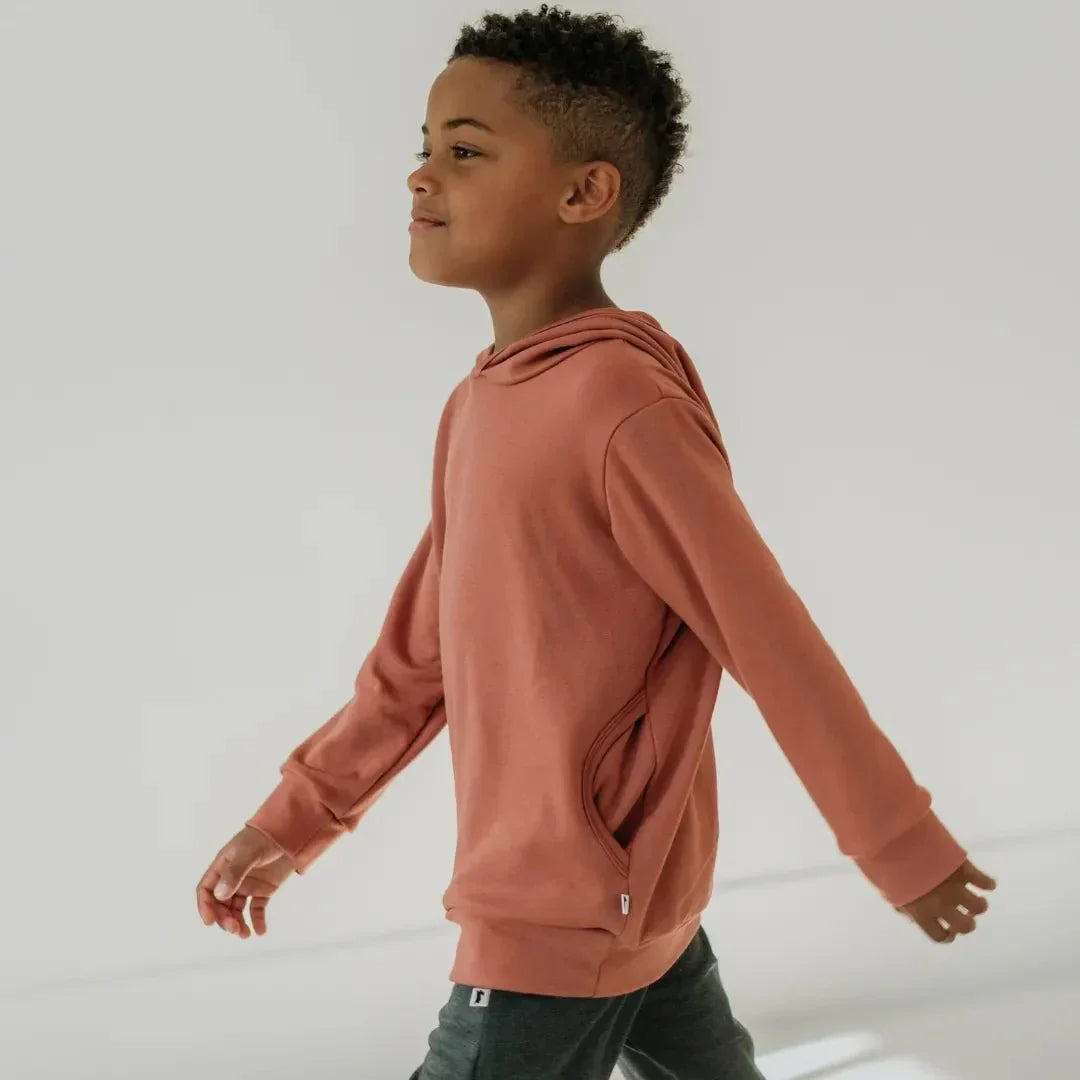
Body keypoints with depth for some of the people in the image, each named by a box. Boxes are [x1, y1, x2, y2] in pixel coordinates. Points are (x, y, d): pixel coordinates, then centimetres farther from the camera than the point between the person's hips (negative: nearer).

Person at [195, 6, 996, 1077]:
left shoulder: (623, 407, -23)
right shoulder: (480, 404, 4)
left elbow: (775, 647, -18)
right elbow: (421, 652, 11)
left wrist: (908, 852, -10)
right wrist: (296, 817, 13)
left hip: (566, 920, -8)